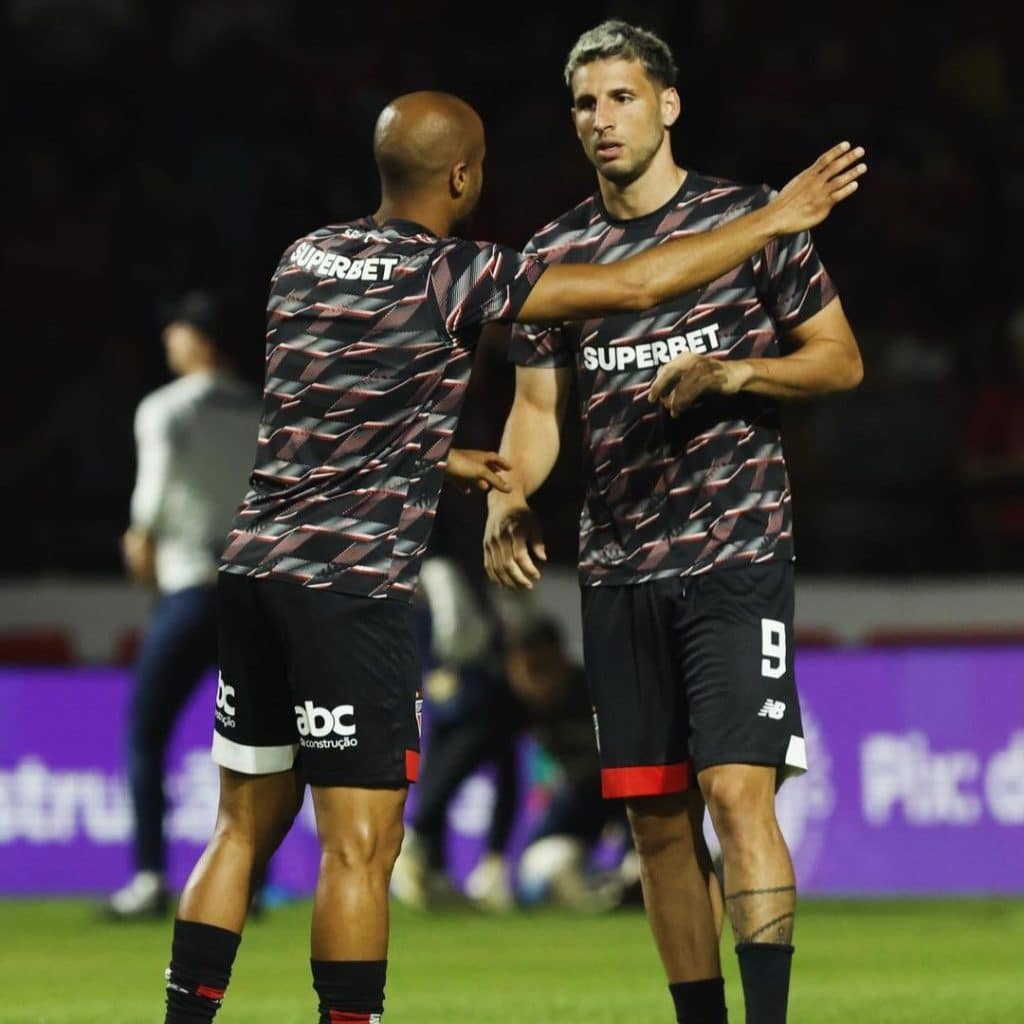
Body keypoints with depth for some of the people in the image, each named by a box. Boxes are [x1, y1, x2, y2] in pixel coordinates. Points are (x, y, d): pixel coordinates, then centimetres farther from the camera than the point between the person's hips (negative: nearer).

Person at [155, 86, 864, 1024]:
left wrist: (442, 459, 30)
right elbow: (634, 286, -10)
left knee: (246, 829, 12)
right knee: (361, 845, -4)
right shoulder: (452, 278, -10)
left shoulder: (305, 256, 10)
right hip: (352, 587, -7)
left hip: (253, 565, 7)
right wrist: (776, 219, -1)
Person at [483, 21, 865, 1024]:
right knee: (658, 819, 6)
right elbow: (537, 405, 13)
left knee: (736, 791, -16)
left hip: (737, 554, -4)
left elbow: (840, 360, 2)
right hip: (617, 568, 5)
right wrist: (508, 498, -6)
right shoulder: (556, 252, 10)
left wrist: (729, 374, -15)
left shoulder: (749, 220, -2)